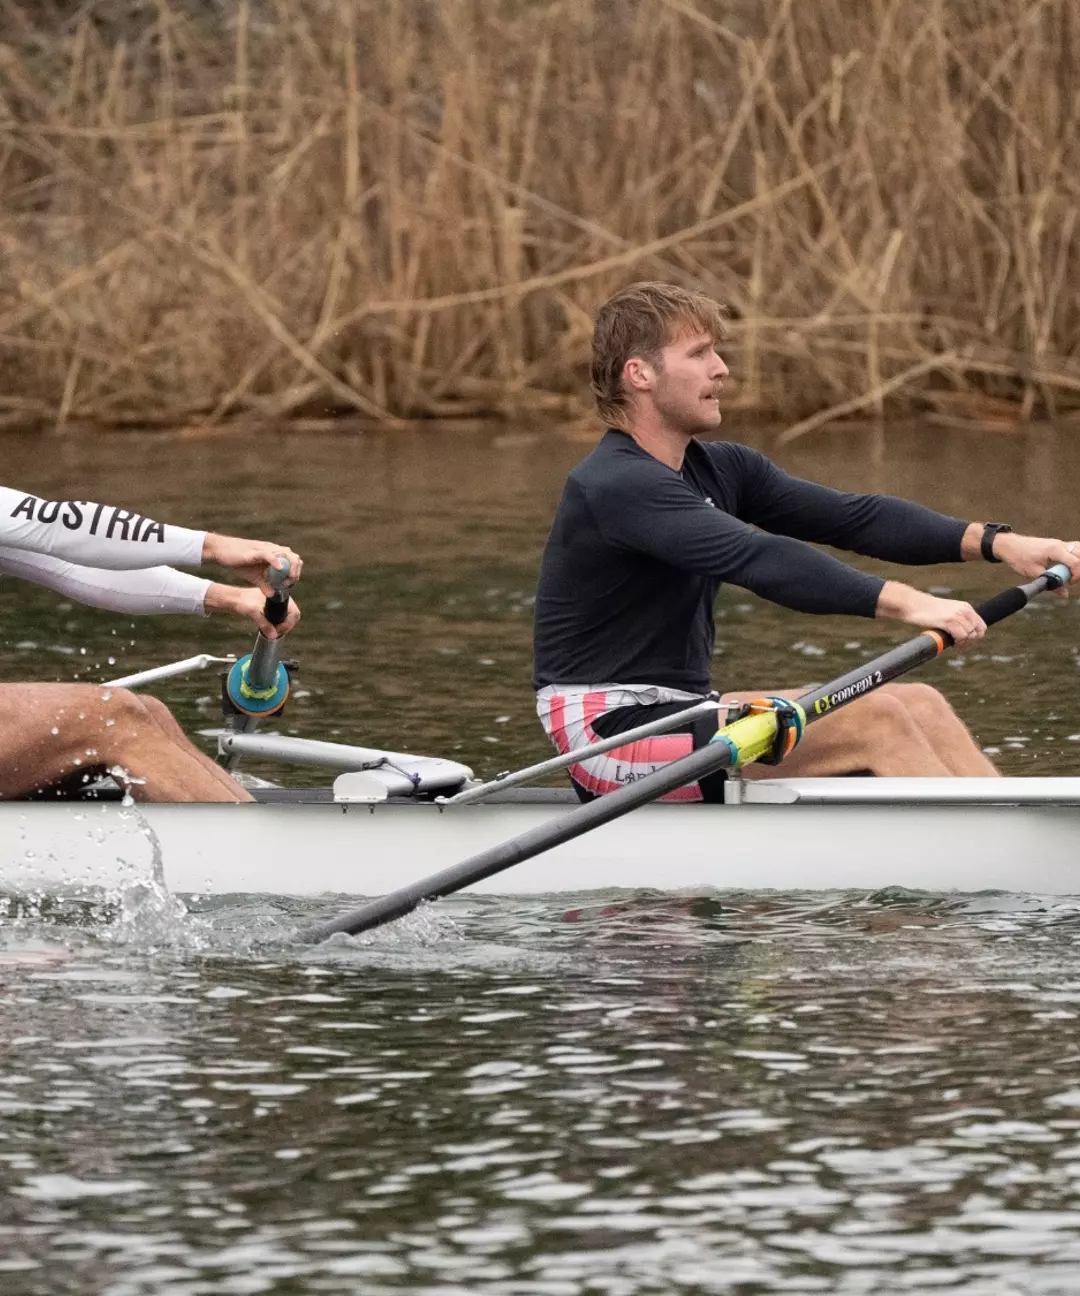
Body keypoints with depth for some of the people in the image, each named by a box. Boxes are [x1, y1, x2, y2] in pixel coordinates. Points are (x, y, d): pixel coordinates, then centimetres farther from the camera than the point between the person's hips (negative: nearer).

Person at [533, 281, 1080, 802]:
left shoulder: (718, 468, 12)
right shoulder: (614, 485, -17)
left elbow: (853, 517, 3)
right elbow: (758, 560, -30)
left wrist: (996, 542, -9)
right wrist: (902, 602, -37)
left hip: (678, 711, 9)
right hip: (610, 732, -9)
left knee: (920, 707, -3)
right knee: (874, 719, -20)